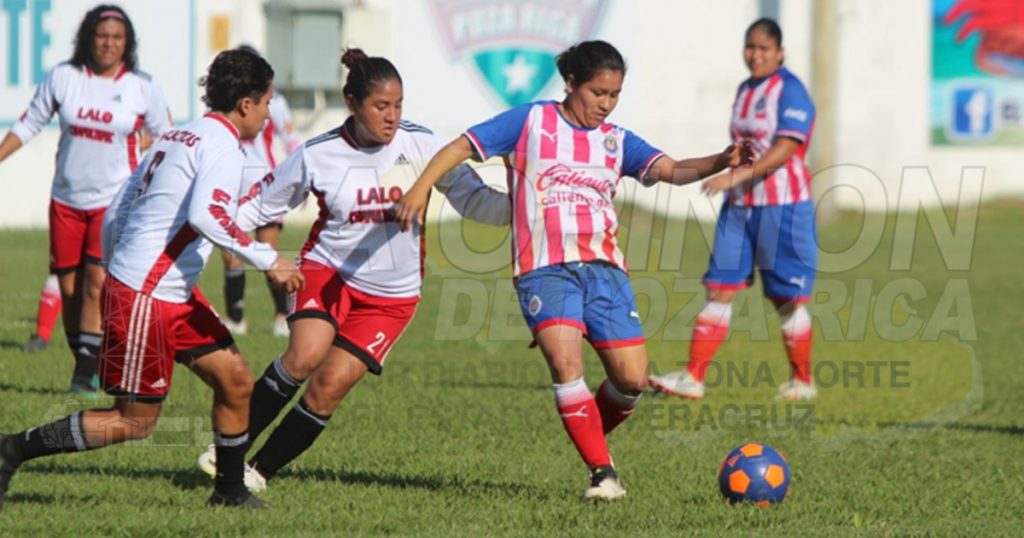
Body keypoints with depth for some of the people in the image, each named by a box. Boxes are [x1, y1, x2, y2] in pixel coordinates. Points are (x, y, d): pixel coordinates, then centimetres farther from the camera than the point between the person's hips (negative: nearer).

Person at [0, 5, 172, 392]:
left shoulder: (142, 88, -4)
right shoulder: (63, 77, 0)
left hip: (115, 200, -3)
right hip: (67, 200, 3)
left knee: (97, 282, -16)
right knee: (70, 289, 4)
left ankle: (87, 370, -15)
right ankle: (84, 363, 17)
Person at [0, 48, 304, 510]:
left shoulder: (177, 137, 15)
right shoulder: (222, 146, -13)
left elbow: (115, 215, 18)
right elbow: (205, 214, -30)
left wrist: (115, 274, 27)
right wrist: (267, 260, -25)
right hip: (146, 298, -10)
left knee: (236, 381, 9)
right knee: (136, 421, -2)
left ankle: (230, 491, 19)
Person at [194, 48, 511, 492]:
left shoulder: (421, 144, -9)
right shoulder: (317, 155, -10)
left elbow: (473, 199, -5)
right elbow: (258, 206, 2)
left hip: (391, 295, 1)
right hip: (329, 270, -1)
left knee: (330, 385, -10)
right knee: (305, 355, -26)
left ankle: (262, 470, 8)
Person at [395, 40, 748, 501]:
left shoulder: (617, 142, 13)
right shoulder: (531, 121, 6)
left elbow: (671, 170, 0)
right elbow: (463, 147, 5)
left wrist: (719, 163, -19)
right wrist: (421, 187, -9)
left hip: (604, 268, 4)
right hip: (544, 268, -4)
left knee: (633, 379, -6)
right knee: (566, 364, -24)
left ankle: (591, 438, 24)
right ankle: (602, 471, -17)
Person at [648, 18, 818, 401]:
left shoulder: (789, 91, -11)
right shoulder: (745, 91, 14)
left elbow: (783, 150, -21)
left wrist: (736, 175, -29)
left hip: (782, 207, -7)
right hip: (739, 205, 7)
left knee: (788, 298, 1)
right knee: (719, 290, 0)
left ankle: (803, 381, 14)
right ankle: (693, 377, -3)